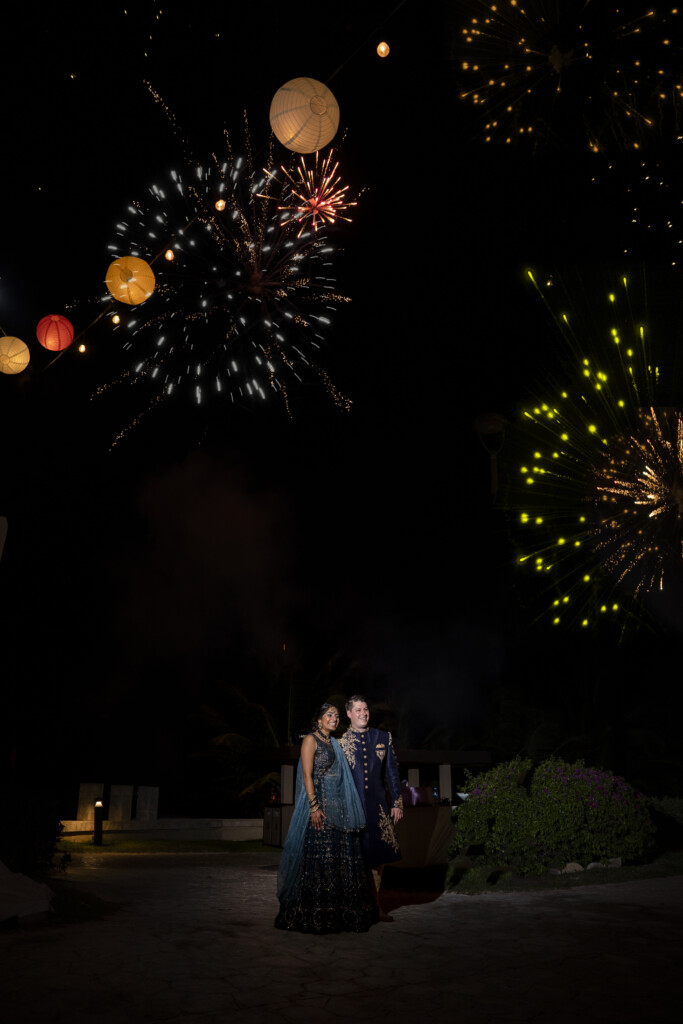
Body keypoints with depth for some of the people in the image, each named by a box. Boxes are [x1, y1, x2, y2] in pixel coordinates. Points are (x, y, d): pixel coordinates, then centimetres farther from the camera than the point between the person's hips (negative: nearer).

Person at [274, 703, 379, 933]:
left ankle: (338, 912, 14)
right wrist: (314, 806, -19)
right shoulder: (311, 740, -3)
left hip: (338, 808, 8)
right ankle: (313, 915, 0)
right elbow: (307, 775, -11)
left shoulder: (334, 744, 19)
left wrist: (345, 810, 13)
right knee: (318, 857, -7)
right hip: (319, 804, -8)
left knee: (341, 857, 6)